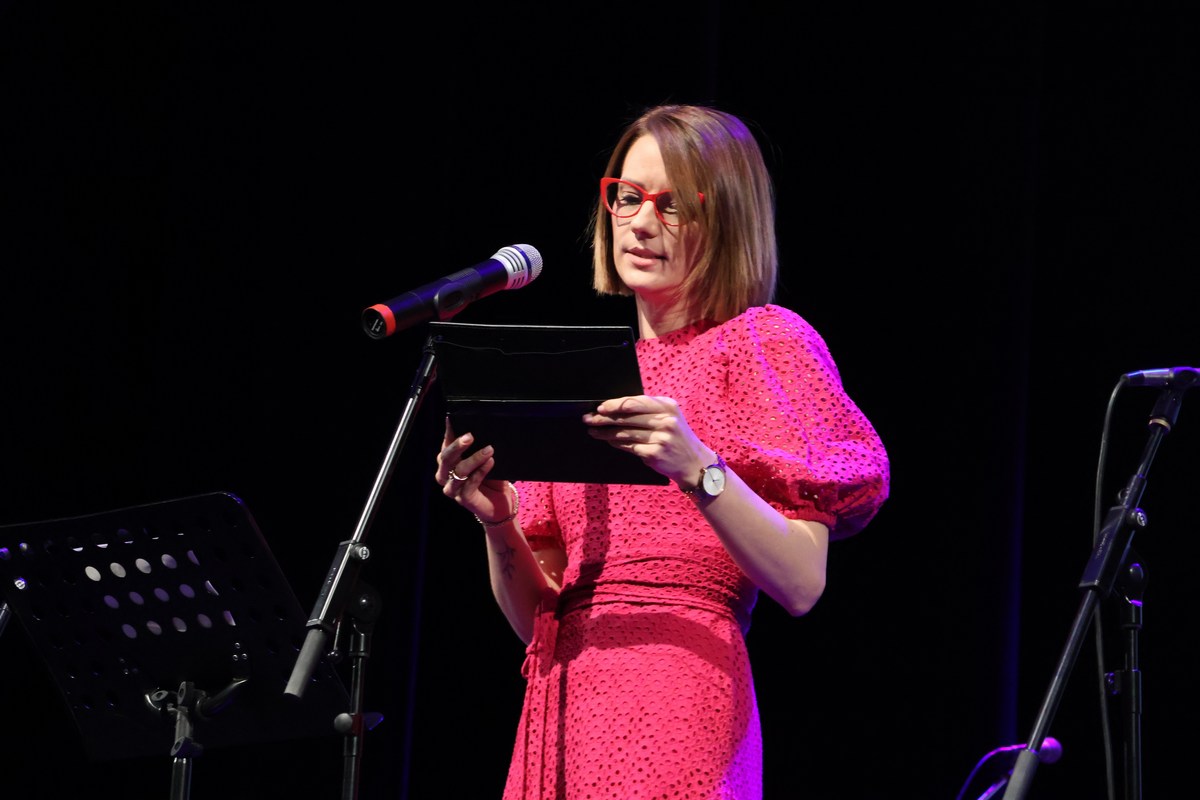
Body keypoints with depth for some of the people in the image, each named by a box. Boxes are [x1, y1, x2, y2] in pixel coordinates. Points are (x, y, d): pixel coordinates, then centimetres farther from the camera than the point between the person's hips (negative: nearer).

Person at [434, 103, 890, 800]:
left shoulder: (762, 342, 3)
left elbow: (801, 584, -9)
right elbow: (537, 617, 15)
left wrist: (697, 469, -22)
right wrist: (498, 522, -3)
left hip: (674, 701, -5)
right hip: (560, 713, 5)